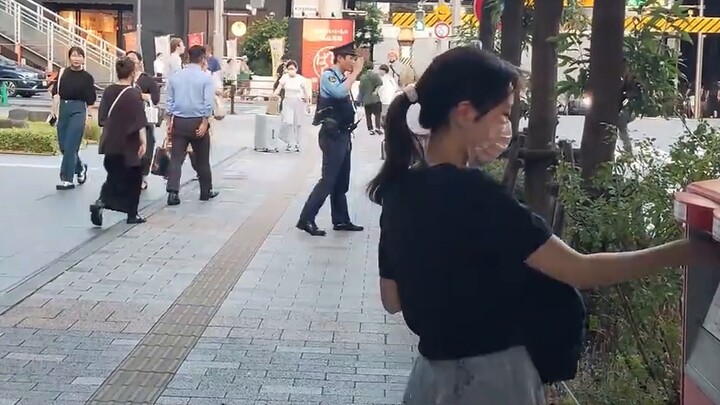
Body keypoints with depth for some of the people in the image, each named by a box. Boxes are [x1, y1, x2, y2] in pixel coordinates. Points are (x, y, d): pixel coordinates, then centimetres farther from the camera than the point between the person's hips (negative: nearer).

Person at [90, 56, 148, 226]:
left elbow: (102, 118, 9)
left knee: (114, 177, 13)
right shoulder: (134, 94, -15)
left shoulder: (108, 91, 2)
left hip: (111, 143, 5)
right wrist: (143, 142, -18)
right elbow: (140, 121, -19)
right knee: (132, 179, 11)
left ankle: (101, 202, -11)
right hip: (129, 145, -5)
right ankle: (132, 214, 17)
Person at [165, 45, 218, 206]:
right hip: (197, 121, -3)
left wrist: (169, 122, 11)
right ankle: (206, 191, 23)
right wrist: (204, 123, -12)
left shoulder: (175, 76, 6)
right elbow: (208, 103, -13)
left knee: (176, 158, 1)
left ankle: (173, 192, -11)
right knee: (202, 159, 11)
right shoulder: (206, 78, -6)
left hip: (179, 121, 3)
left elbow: (170, 101, 8)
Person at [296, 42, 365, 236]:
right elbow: (340, 92, -33)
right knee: (328, 180, -10)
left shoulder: (342, 77, 14)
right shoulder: (328, 75, -12)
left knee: (341, 181, 14)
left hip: (342, 134, 9)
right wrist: (355, 72, -24)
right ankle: (306, 219, -7)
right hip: (333, 135, -9)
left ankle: (341, 220, 22)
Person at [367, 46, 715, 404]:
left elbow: (392, 299, 9)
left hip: (434, 373, 7)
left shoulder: (398, 190, 1)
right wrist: (693, 250, -14)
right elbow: (579, 271, -21)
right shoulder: (472, 193, -22)